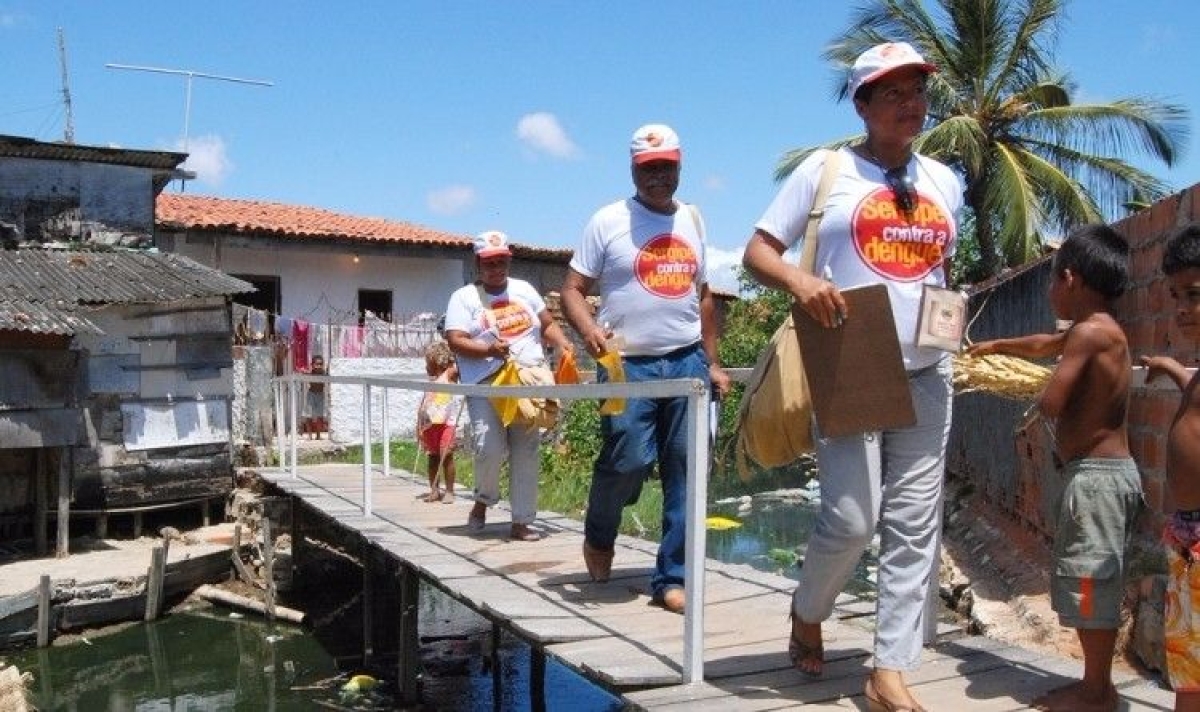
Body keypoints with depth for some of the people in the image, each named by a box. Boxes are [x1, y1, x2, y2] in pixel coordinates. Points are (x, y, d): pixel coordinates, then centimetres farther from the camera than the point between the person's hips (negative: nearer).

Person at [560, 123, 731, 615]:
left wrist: (713, 362, 15)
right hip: (628, 365, -4)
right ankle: (598, 537, 22)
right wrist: (589, 330, -22)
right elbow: (573, 289, -2)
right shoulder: (608, 221, 1)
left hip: (688, 362, 4)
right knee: (627, 461, -11)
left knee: (685, 473, 1)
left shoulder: (692, 220, 15)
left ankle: (672, 579, 11)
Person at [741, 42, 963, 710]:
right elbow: (757, 251, -1)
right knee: (852, 517, -9)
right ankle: (807, 616, 23)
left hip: (926, 374, 5)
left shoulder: (943, 181, 14)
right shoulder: (825, 170, 1)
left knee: (915, 524, 2)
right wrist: (800, 280, -22)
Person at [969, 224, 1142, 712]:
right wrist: (996, 346, 49)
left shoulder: (1089, 332, -17)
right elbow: (1044, 345, 35)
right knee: (1093, 582, 14)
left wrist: (1044, 402, -1)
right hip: (1104, 471, 10)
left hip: (1095, 475, -10)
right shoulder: (1096, 331, 14)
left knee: (1090, 582, -3)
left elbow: (1049, 405, -24)